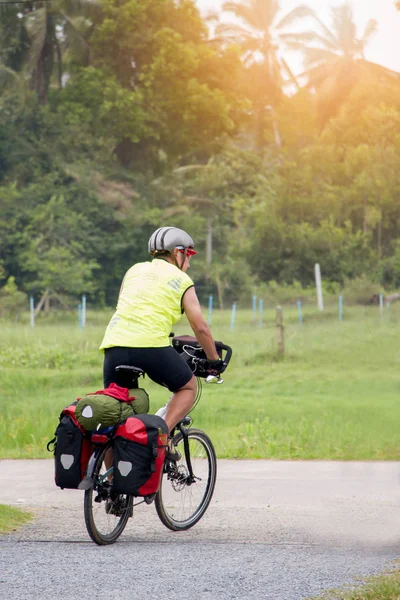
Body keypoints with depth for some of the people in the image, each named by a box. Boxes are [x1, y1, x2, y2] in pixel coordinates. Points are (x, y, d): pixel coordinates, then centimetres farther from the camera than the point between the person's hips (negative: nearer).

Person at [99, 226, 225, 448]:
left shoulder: (135, 270, 24)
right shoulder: (182, 281, 13)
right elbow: (200, 328, 12)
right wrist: (215, 361, 25)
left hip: (114, 345, 4)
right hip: (151, 345, -4)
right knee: (188, 387, 19)